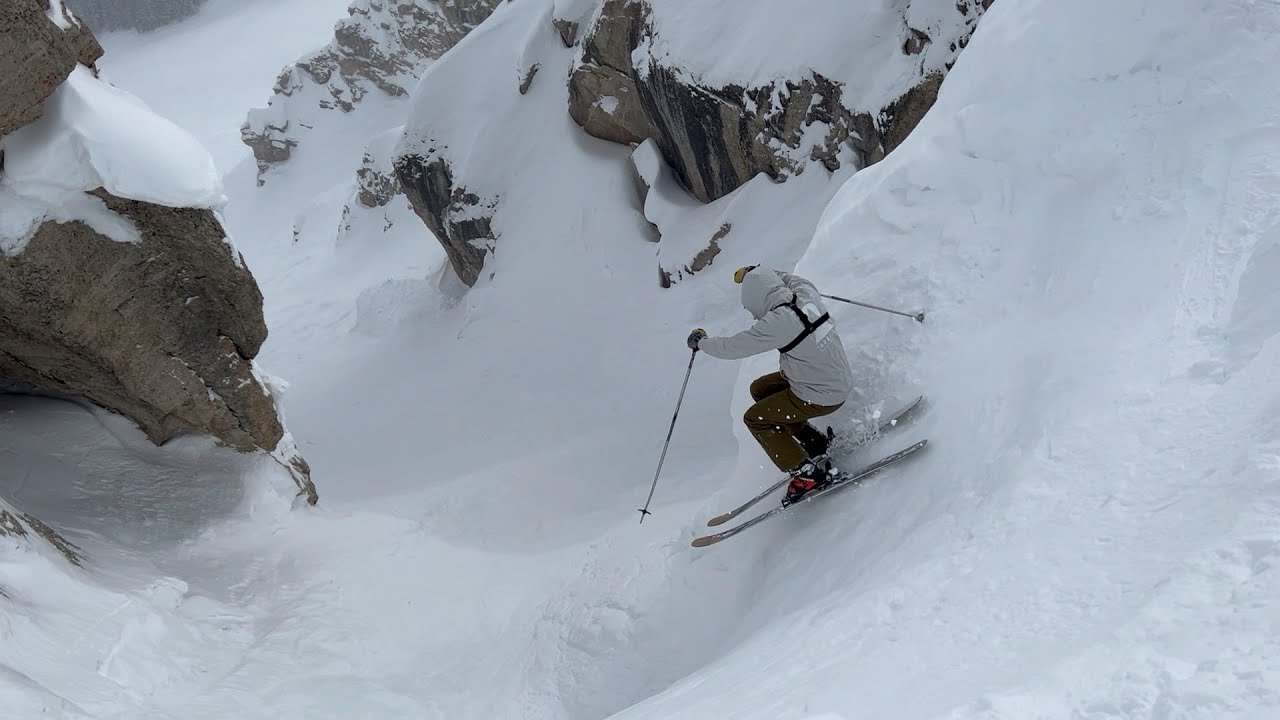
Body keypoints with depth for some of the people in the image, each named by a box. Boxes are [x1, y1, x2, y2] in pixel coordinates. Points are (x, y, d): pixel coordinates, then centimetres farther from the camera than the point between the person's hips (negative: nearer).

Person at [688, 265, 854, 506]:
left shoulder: (777, 323, -27)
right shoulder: (806, 292, -6)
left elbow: (731, 348, -18)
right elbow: (790, 279, 20)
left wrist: (701, 341, 1)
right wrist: (757, 273, 31)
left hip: (819, 398, -9)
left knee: (755, 419, 6)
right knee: (759, 389, 20)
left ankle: (807, 473, 8)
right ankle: (816, 441, 25)